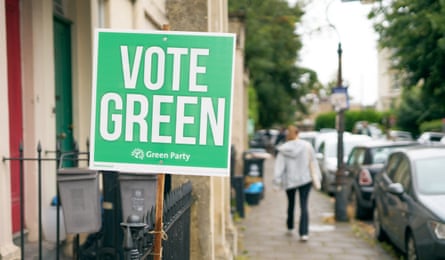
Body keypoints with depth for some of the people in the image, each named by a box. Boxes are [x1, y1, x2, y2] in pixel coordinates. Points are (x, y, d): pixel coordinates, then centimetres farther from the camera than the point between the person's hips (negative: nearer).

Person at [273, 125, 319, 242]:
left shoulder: (284, 149, -5)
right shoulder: (306, 146, -4)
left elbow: (279, 166, -9)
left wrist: (277, 182, -8)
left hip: (289, 181, 1)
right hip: (305, 179, -1)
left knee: (291, 204, 20)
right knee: (304, 206, -2)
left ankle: (290, 228, 33)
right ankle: (304, 233, -12)